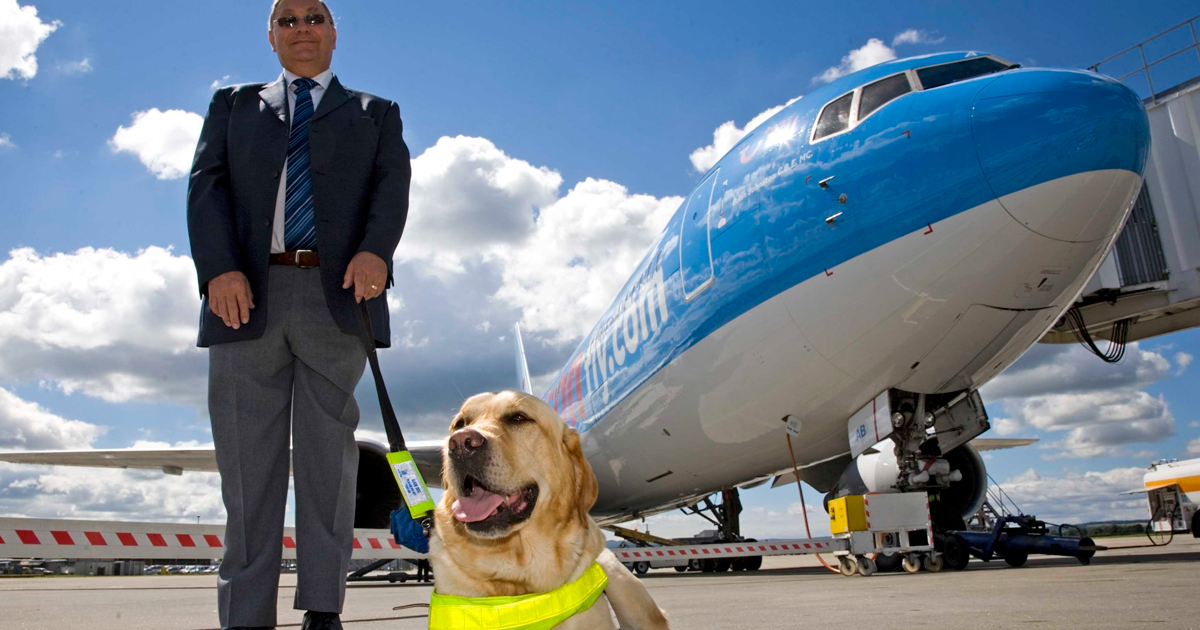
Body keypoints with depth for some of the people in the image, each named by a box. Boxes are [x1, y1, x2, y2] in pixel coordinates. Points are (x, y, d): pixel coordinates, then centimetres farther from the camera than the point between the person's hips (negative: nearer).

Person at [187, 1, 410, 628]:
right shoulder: (233, 104, 23)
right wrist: (219, 268, -11)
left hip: (338, 297, -1)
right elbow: (207, 185, 8)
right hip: (248, 297, 1)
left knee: (328, 453, -1)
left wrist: (375, 250, -19)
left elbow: (392, 185, 2)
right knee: (248, 461, 1)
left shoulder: (375, 113, 20)